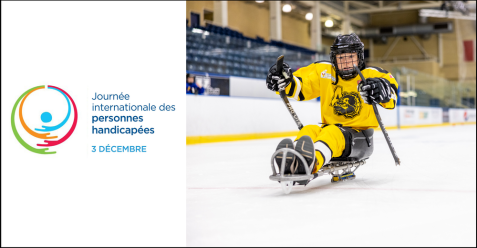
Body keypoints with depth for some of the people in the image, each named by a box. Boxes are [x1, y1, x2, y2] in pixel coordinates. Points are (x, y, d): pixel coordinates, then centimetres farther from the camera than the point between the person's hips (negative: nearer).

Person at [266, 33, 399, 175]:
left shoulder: (371, 75, -3)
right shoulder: (324, 72, 8)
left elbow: (391, 99, -19)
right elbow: (299, 88, 8)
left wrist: (383, 91, -43)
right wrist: (285, 82, -15)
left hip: (359, 136, -4)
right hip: (329, 128, 4)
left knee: (333, 133, -37)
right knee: (309, 131, -29)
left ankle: (314, 161, -73)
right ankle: (290, 161, -63)